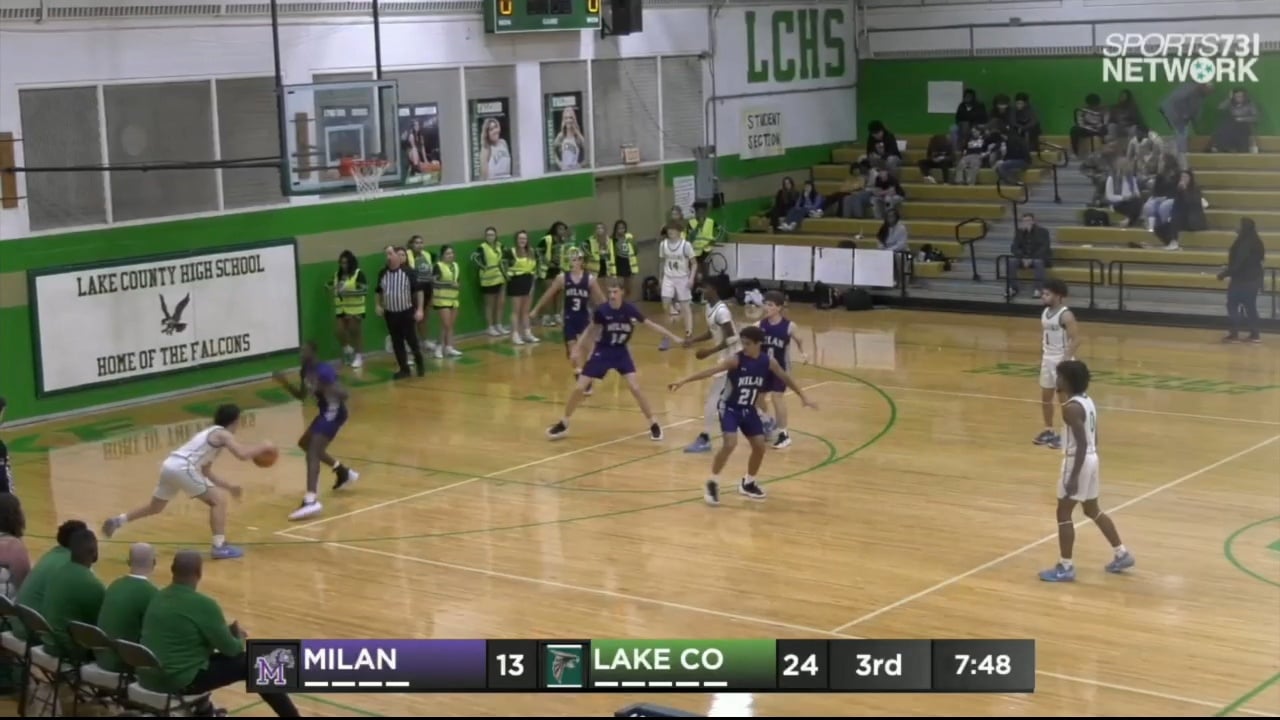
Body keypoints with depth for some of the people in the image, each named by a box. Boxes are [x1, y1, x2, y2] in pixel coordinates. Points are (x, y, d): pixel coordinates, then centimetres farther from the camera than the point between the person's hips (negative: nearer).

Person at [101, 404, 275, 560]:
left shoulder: (211, 434, 28)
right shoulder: (222, 434, 1)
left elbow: (205, 472, 31)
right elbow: (242, 454, -17)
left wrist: (228, 486, 29)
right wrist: (263, 447, -1)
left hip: (170, 465, 9)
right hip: (182, 467, -9)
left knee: (155, 507, 29)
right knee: (218, 500, -4)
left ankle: (116, 522, 37)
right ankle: (219, 547, -9)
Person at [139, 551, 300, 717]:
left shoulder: (158, 598, 7)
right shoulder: (203, 605, -16)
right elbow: (230, 649, -7)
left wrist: (226, 632, 22)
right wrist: (240, 639, 16)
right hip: (181, 681, -8)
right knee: (250, 664, 4)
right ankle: (291, 715, 11)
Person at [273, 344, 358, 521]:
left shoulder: (324, 371, -23)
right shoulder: (305, 371, 6)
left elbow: (345, 394, -30)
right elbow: (301, 396, 19)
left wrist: (325, 388, -43)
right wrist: (285, 383, 5)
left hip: (334, 413, -10)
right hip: (326, 412, 10)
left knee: (313, 452, -22)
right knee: (305, 444, 27)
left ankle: (311, 500, -35)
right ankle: (344, 472, 38)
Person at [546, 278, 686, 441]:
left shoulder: (630, 310, -16)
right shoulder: (602, 311, -19)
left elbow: (652, 325, -6)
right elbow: (591, 330, 0)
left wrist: (674, 338, -6)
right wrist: (577, 349, 1)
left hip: (621, 352, 0)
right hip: (602, 351, 0)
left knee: (635, 387, -12)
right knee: (579, 388, -4)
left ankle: (653, 423, 4)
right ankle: (563, 423, 14)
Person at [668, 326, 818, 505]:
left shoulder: (768, 361, -8)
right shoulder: (736, 359, -22)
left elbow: (785, 378, 8)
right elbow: (711, 371, -31)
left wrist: (803, 396, 12)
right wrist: (684, 381, -39)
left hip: (748, 409, 5)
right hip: (730, 408, -5)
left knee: (760, 446, 5)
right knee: (730, 444, -22)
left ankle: (748, 483, 28)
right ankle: (712, 483, -6)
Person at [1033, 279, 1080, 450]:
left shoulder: (1066, 315, -18)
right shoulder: (1045, 312, 8)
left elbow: (1076, 340, -20)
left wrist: (1065, 360, -23)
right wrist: (1042, 357, 16)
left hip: (1062, 361, -8)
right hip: (1047, 360, 8)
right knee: (1045, 397, 14)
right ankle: (1049, 430, 27)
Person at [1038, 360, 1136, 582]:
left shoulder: (1071, 408, -20)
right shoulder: (1087, 401, 9)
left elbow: (1082, 444, -23)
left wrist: (1073, 477, -23)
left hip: (1078, 460, -10)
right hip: (1091, 458, 10)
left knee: (1063, 513, 0)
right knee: (1092, 510, 22)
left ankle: (1065, 567, 3)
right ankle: (1122, 554, 29)